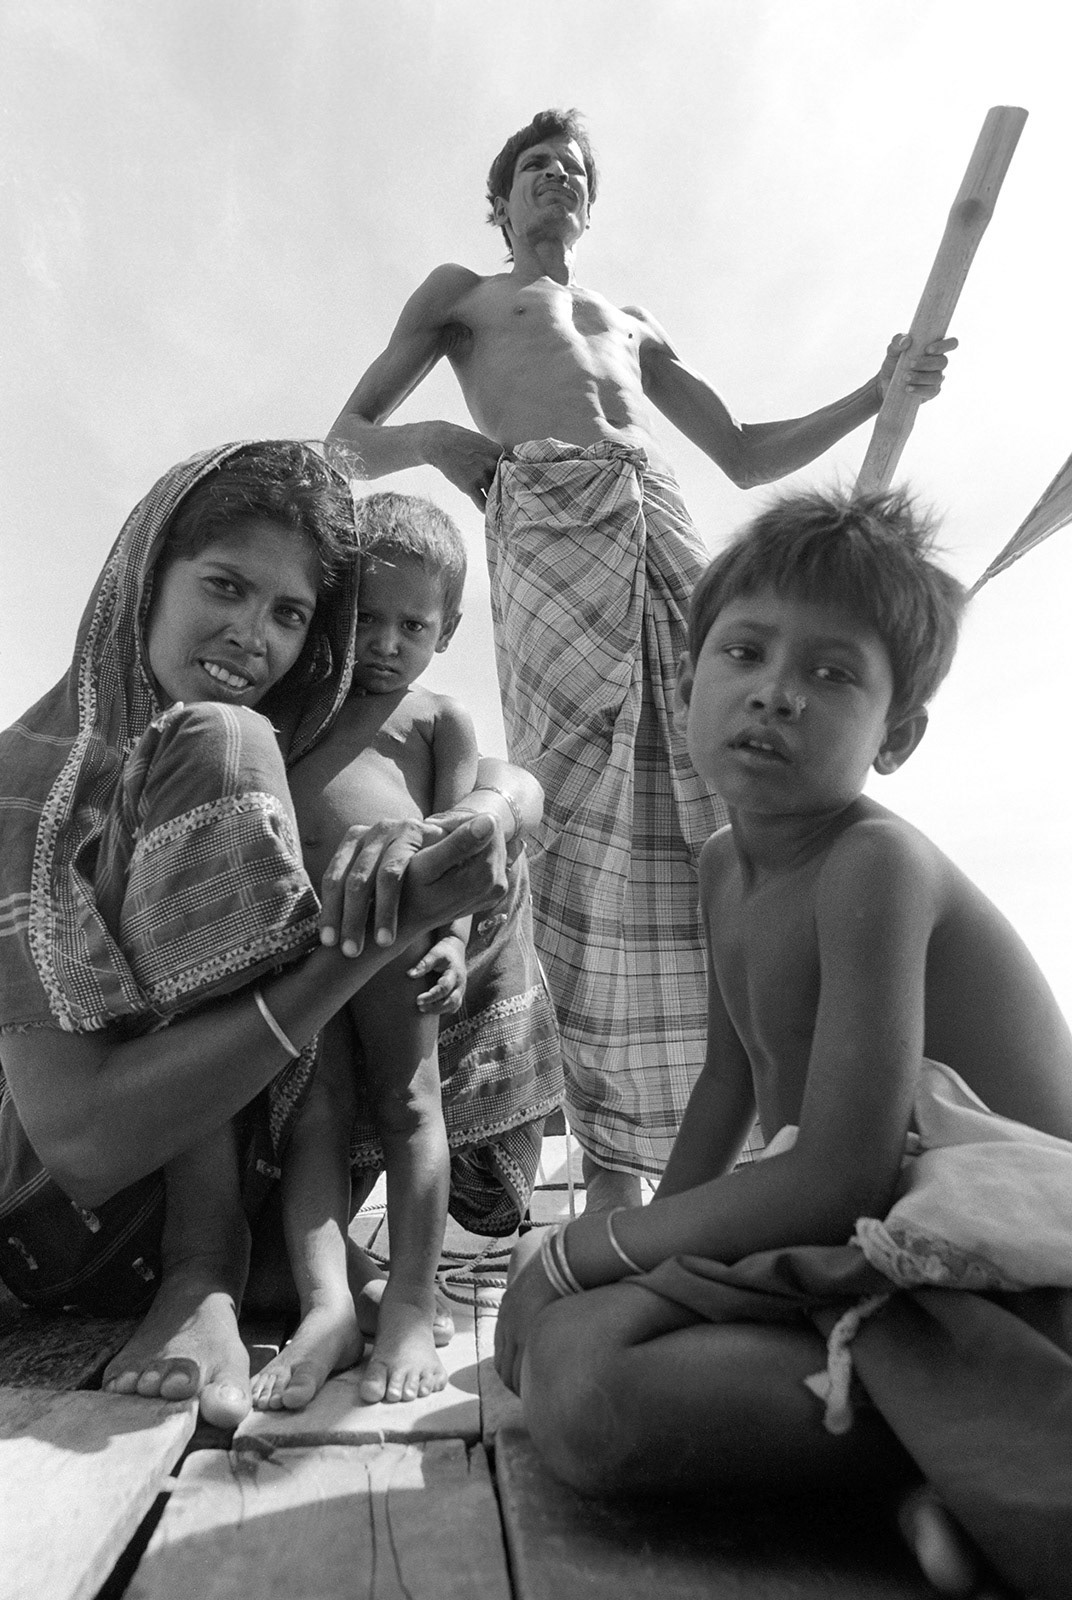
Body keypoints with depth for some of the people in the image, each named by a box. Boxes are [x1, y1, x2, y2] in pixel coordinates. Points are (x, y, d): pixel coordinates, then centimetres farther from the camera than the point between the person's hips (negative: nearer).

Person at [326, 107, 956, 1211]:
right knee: (588, 830, -17)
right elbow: (346, 440, 23)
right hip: (547, 523, -4)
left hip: (664, 534, 4)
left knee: (731, 809, -12)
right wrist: (434, 437, 2)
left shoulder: (634, 325, 40)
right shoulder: (460, 293, 31)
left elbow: (745, 458, 33)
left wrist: (879, 394, 22)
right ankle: (612, 1174, -14)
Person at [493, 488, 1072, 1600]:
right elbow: (733, 1071, 18)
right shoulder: (724, 866, 6)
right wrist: (658, 1236, 15)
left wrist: (587, 1247, -13)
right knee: (548, 1338, 1)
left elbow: (839, 1177, -23)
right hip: (843, 1248, 9)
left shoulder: (876, 863, -20)